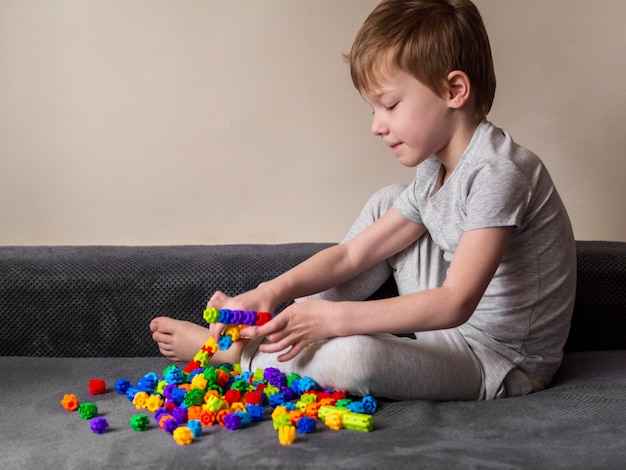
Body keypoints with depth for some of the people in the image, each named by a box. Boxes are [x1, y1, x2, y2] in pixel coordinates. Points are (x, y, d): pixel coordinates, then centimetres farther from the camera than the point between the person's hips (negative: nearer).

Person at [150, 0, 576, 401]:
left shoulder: (497, 172, -24)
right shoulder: (434, 174, 5)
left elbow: (455, 303, -31)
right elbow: (351, 253, 4)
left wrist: (332, 318, -33)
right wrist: (273, 292, -10)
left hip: (501, 363, -9)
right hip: (455, 328, 9)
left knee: (353, 357, -34)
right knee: (388, 202, 8)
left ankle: (237, 353, -2)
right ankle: (282, 322, 6)